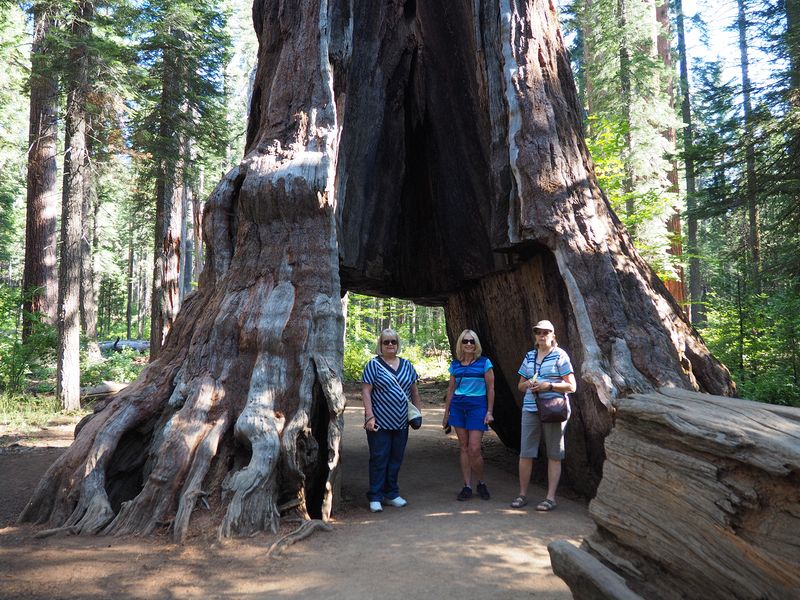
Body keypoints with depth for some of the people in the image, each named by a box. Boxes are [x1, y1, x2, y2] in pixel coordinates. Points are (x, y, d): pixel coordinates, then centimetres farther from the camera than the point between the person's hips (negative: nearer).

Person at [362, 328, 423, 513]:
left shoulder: (407, 365, 11)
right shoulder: (374, 364, -4)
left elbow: (414, 390, 18)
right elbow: (366, 391, -9)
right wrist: (369, 416, -16)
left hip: (401, 422, 5)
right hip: (380, 422, -5)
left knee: (396, 458, 11)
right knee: (379, 458, -1)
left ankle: (392, 494, 24)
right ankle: (375, 497, 10)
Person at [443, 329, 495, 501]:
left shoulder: (484, 362, -1)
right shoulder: (455, 364, 8)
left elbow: (490, 388, 0)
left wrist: (489, 412, -6)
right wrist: (446, 413, 13)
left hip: (477, 406, -4)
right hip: (458, 406, 4)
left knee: (474, 449, -8)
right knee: (463, 447, 6)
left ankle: (481, 483, 15)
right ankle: (467, 486, 14)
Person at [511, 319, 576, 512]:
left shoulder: (560, 356, 0)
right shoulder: (529, 356, 15)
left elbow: (571, 386, -4)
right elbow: (520, 385, 20)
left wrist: (548, 385, -15)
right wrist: (527, 384, -3)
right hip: (530, 408, 4)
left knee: (554, 455, 3)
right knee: (525, 453, 2)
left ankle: (551, 497, 10)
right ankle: (523, 494, 13)